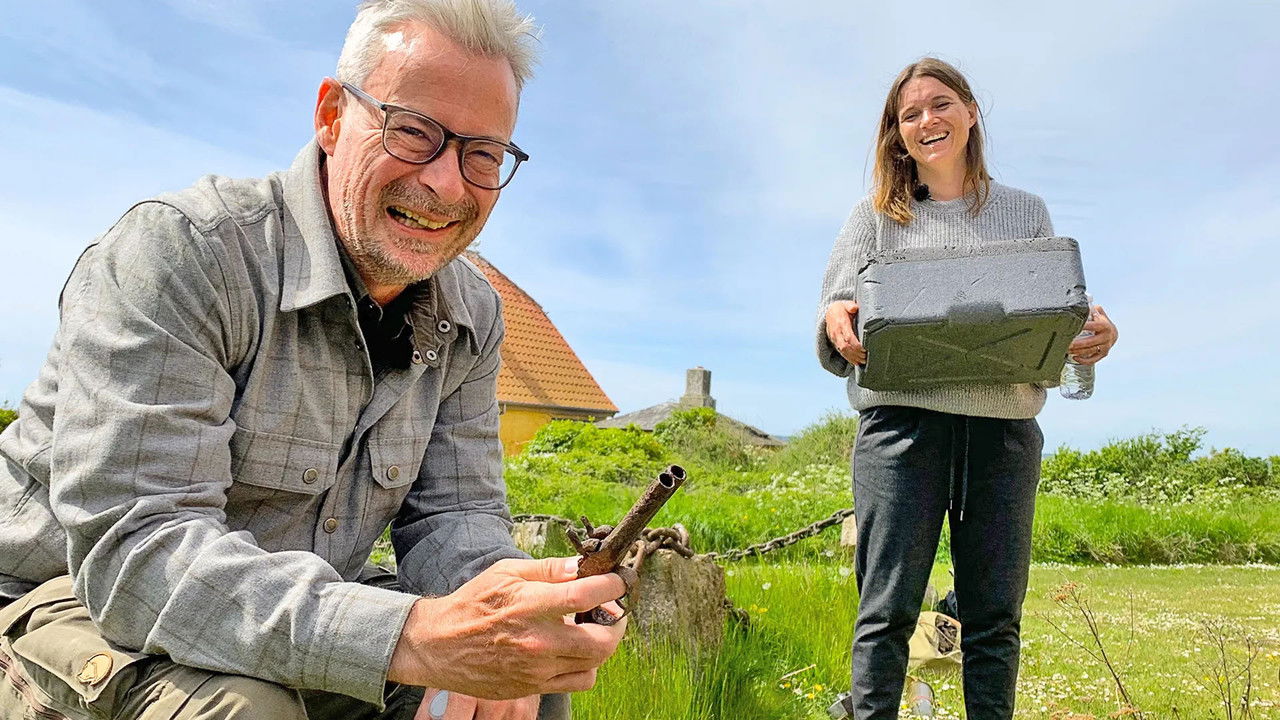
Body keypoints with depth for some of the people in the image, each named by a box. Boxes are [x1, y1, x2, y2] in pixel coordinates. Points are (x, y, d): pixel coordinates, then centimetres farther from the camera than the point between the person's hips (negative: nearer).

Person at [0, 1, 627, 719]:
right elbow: (132, 547, -32)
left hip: (299, 621, 5)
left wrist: (494, 606, -27)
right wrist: (417, 637, -45)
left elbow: (454, 509, -1)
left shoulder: (470, 316, -3)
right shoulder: (177, 251, -24)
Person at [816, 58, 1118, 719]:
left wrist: (1096, 336, -11)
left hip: (1005, 426, 2)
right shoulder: (876, 217, 13)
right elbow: (836, 320, 4)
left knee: (995, 616, 5)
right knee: (888, 608, -4)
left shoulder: (1026, 212, 17)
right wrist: (837, 325, -21)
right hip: (903, 420, -1)